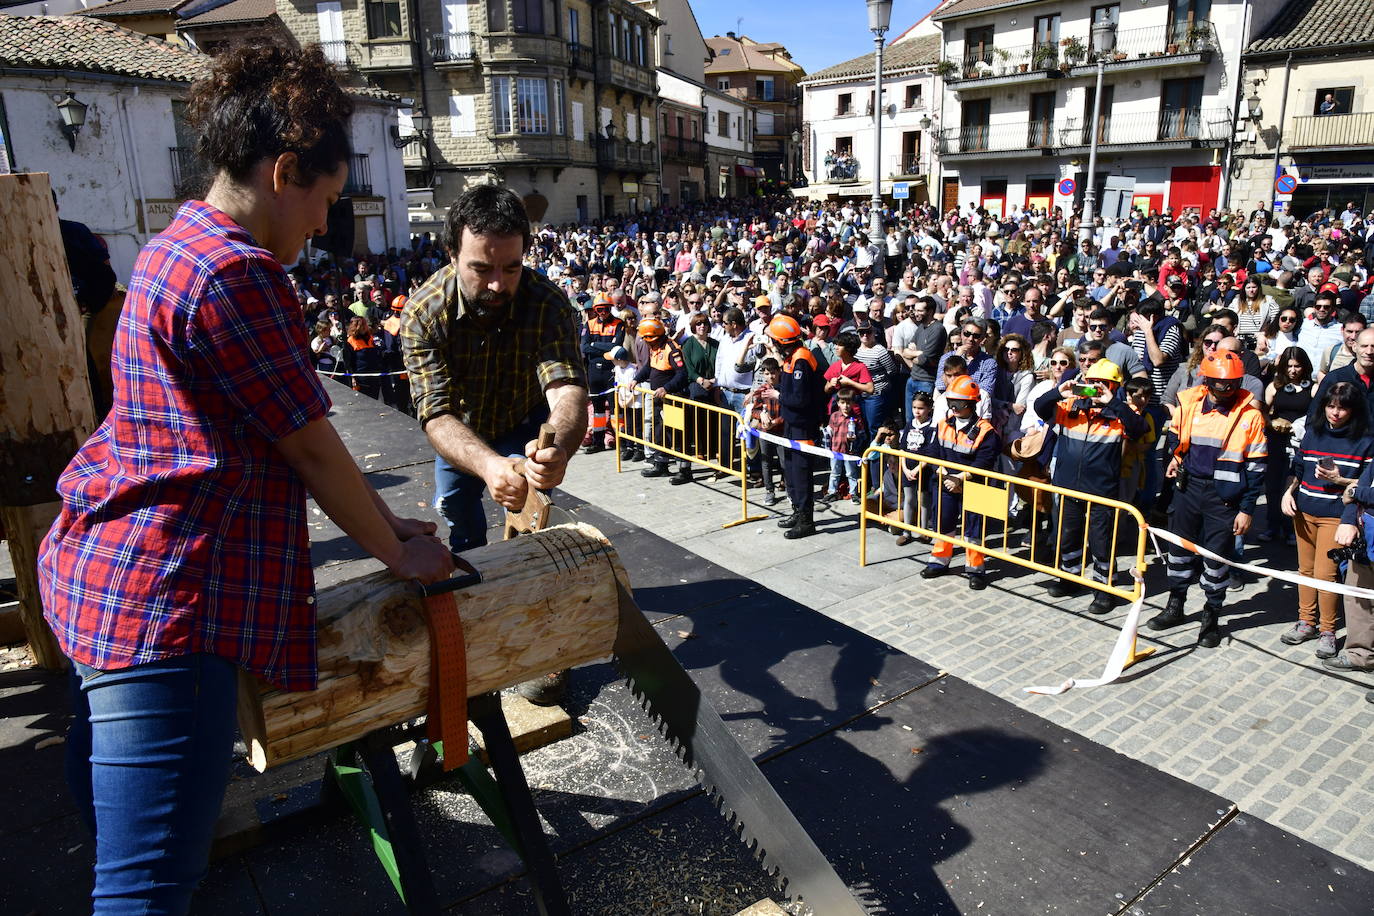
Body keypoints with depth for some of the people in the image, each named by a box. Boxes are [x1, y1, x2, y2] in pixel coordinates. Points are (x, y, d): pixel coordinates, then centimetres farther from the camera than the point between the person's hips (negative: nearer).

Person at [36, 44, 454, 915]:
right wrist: (396, 551, 2)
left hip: (100, 563, 12)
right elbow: (314, 449, -14)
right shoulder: (238, 274, -20)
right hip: (166, 598, -12)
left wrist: (384, 519, 17)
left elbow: (297, 439, 15)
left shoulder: (177, 247, 14)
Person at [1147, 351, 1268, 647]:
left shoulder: (1250, 414, -10)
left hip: (1224, 495, -3)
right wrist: (1175, 457, 2)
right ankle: (1175, 607, 30)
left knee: (1217, 557, 4)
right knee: (1179, 548, 14)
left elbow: (1255, 466, -6)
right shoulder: (1189, 403, -2)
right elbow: (1174, 434, 21)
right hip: (1188, 486, 3)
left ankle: (1211, 617, 21)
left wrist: (1247, 509, -7)